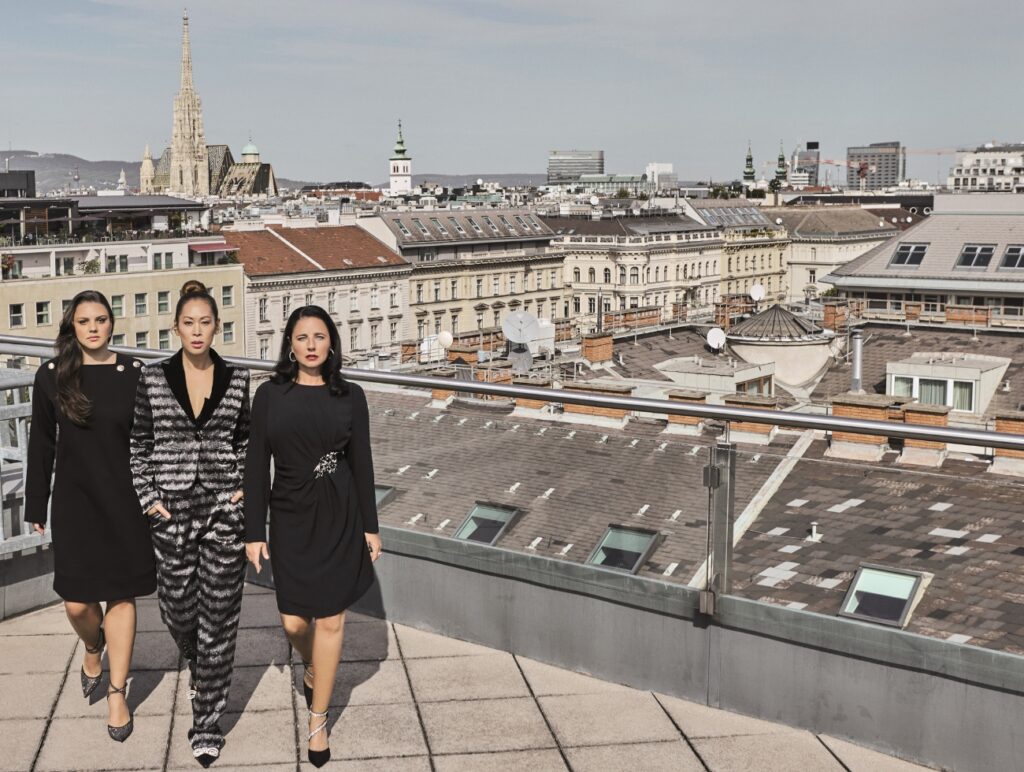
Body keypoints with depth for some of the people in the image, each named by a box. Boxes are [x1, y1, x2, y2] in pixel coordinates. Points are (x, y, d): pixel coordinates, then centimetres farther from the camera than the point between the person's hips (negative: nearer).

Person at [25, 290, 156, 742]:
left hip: (125, 502, -1)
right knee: (77, 603, 3)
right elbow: (41, 445, 4)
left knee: (121, 596, 4)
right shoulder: (52, 377, -1)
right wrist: (37, 506, 5)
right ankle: (93, 648, 38)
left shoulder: (134, 373, -3)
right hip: (75, 502, 1)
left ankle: (117, 693, 17)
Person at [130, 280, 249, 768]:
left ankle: (207, 721, 12)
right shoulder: (153, 379, -1)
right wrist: (148, 499, -2)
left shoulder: (237, 380, 0)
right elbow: (138, 445, 5)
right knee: (177, 610, 11)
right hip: (173, 512, 1)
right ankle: (199, 664, 47)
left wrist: (247, 487, -2)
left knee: (218, 615, 1)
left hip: (225, 510, 0)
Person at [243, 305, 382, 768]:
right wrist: (254, 532, -4)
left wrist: (370, 526, 2)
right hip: (290, 518, 1)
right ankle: (311, 665, 40)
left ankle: (318, 720, 17)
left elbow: (361, 463, 3)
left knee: (329, 620, 3)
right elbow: (257, 465, -2)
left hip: (340, 518, 0)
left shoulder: (350, 396, -1)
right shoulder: (270, 395, -2)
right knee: (294, 623, 3)